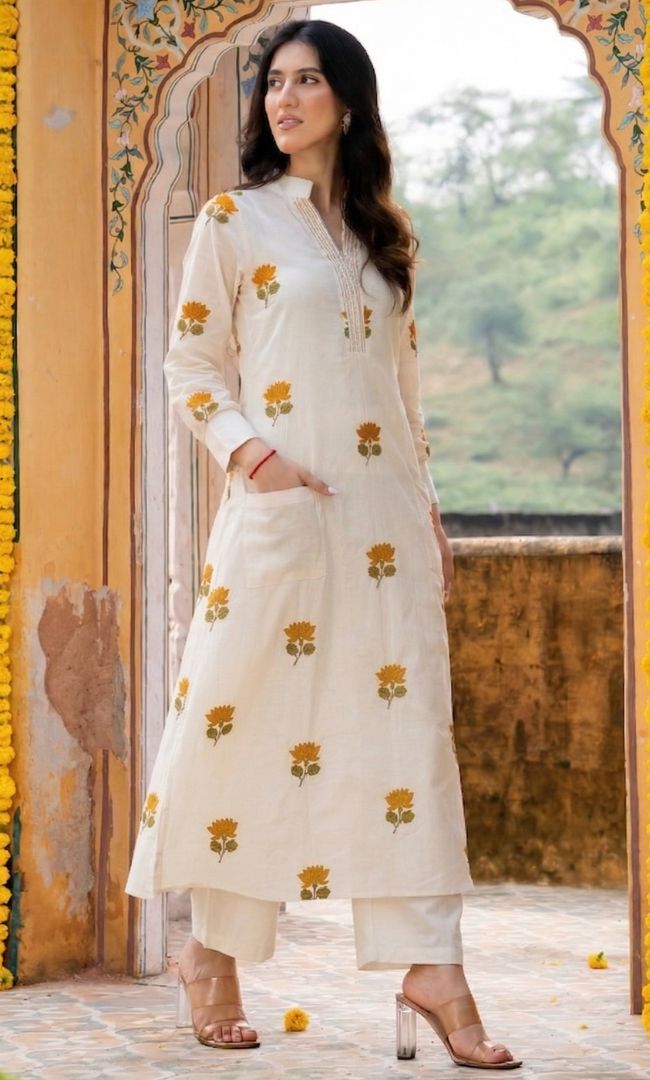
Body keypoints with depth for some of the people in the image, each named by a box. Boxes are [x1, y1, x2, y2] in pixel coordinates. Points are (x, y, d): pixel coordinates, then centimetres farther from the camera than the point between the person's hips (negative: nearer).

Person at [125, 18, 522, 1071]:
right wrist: (239, 443, -16)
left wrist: (429, 507, 16)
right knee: (254, 720, -2)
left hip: (386, 512, 4)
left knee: (407, 722, -2)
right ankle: (214, 955, 12)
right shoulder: (235, 220, 3)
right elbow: (190, 364, 0)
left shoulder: (384, 232, 16)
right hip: (280, 507, -4)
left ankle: (431, 969, -4)